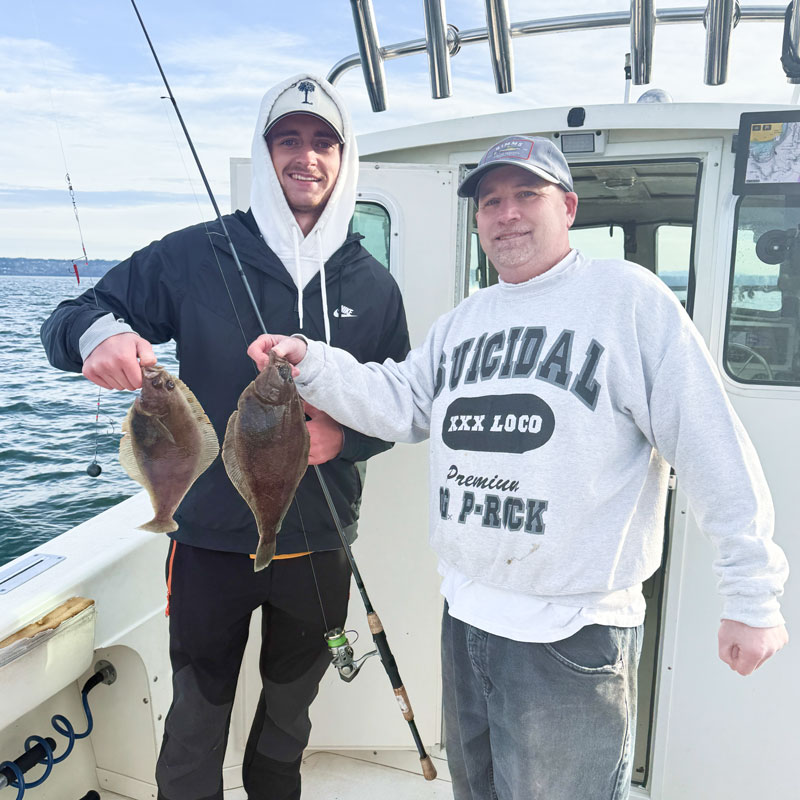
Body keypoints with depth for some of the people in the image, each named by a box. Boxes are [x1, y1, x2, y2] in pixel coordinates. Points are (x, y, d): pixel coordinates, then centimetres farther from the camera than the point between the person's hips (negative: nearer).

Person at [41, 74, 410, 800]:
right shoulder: (195, 257, -7)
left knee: (288, 725, 23)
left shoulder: (373, 285, 0)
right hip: (210, 542, -2)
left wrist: (346, 436, -16)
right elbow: (66, 324, -4)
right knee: (195, 729, 14)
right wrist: (99, 333, -28)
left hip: (319, 548, 3)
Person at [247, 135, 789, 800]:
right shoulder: (462, 322, 11)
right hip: (465, 618, 7)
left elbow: (714, 451, -11)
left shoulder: (628, 296, -10)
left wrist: (753, 597, -11)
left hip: (573, 638, -6)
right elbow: (396, 402, 2)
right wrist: (310, 363, -12)